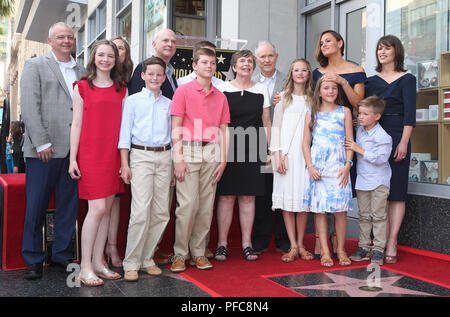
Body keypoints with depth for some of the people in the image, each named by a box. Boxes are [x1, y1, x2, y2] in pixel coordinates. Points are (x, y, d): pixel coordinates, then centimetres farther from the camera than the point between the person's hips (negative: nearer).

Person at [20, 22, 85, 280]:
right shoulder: (35, 66, 5)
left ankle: (63, 256, 20)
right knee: (36, 206, 2)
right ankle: (33, 260, 15)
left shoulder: (82, 72, 16)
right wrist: (42, 143, -12)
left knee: (69, 205, 9)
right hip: (45, 150, -4)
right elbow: (30, 107, -4)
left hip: (74, 150, 4)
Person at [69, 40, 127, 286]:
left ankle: (98, 262, 16)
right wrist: (73, 159, -4)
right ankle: (86, 267, 0)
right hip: (90, 154, -4)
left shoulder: (121, 90, 13)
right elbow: (76, 124, 1)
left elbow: (123, 124, 13)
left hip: (113, 155, 4)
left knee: (107, 209, 5)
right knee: (97, 208, -10)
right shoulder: (82, 87, 4)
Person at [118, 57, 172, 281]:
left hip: (164, 156, 4)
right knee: (141, 210, -12)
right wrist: (125, 164, -3)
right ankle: (131, 263, -1)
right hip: (140, 155, -4)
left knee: (161, 212, 2)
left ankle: (146, 258, 15)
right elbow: (125, 134, 4)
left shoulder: (168, 104, 15)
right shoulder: (133, 101, 7)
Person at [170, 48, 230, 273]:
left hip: (212, 152, 4)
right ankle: (179, 254, 4)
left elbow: (223, 129, 13)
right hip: (189, 150, -4)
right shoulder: (184, 91, 3)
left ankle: (198, 253, 13)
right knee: (188, 204, -8)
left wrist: (223, 160, 5)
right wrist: (178, 158, -9)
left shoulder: (220, 97, 14)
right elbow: (176, 127, -2)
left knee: (206, 205, 4)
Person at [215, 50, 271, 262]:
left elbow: (266, 122, 13)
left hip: (252, 149, 2)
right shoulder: (223, 88, 5)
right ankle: (222, 243, 8)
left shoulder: (261, 90, 12)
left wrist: (268, 149, 7)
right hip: (228, 148, -2)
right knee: (226, 196, -1)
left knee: (248, 197, 4)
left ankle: (247, 244, 11)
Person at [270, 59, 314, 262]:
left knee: (304, 196, 0)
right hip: (287, 151, -1)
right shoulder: (283, 97, 9)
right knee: (287, 196, -4)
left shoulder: (313, 99, 14)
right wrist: (277, 153, -7)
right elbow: (276, 126, 4)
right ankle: (293, 246, 1)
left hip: (306, 152, 2)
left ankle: (300, 245, 8)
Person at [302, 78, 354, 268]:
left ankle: (341, 249, 12)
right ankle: (324, 251, 7)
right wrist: (310, 166, -5)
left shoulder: (344, 112, 8)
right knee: (319, 209, 0)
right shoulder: (312, 114, 10)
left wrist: (347, 165, -6)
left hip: (338, 167, -1)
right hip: (317, 167, 1)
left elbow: (350, 141, 4)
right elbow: (306, 143, 7)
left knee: (340, 209, -1)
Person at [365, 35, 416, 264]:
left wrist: (403, 142, -13)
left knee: (396, 191, -3)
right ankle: (384, 241, 9)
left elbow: (410, 114, -5)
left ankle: (391, 245, -2)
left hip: (397, 137, -4)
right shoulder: (371, 81, 15)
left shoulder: (406, 79, 3)